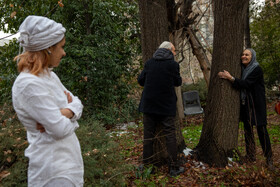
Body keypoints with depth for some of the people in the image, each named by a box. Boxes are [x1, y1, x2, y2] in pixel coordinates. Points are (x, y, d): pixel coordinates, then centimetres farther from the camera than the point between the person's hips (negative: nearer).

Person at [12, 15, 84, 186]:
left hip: (69, 157, 8)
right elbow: (60, 129, -24)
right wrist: (70, 110, -5)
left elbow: (77, 104, 5)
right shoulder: (28, 84, -22)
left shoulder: (49, 76, 6)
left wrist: (64, 112, -15)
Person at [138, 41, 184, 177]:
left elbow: (140, 80, 6)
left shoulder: (149, 63, 1)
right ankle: (173, 167, 9)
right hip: (166, 106, -3)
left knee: (148, 135, 11)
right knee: (170, 136, 5)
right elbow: (178, 82, 4)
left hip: (149, 104, 3)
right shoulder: (173, 64, -7)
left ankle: (147, 164, 18)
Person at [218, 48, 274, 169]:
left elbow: (246, 84, -22)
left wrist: (230, 78, -27)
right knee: (247, 129, 10)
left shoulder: (257, 70, -12)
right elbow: (240, 85, 11)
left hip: (257, 105, -7)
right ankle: (250, 156, 20)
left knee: (261, 130, -6)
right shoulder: (242, 69, 10)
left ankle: (269, 159, 6)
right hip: (245, 104, 7)